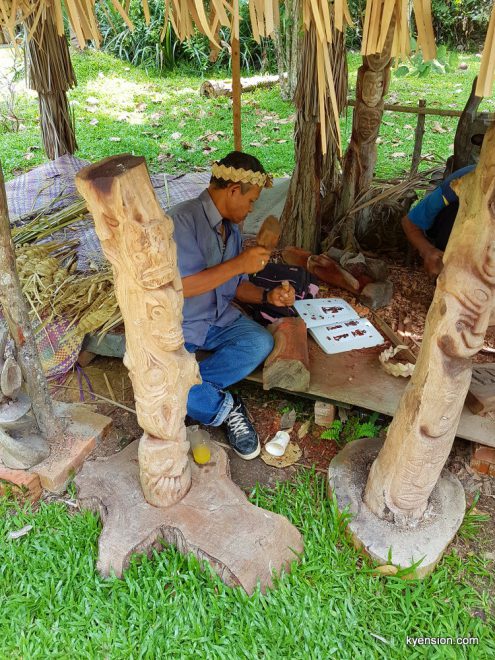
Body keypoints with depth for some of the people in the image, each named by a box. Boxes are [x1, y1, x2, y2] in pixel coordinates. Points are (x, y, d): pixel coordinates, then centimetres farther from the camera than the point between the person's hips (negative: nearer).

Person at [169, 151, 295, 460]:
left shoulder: (232, 228, 9)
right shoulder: (184, 219, -17)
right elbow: (180, 285, -25)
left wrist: (267, 295, -4)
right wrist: (238, 264, -24)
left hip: (220, 319, 7)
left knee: (261, 343, -22)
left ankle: (189, 392, -18)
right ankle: (226, 407, -10)